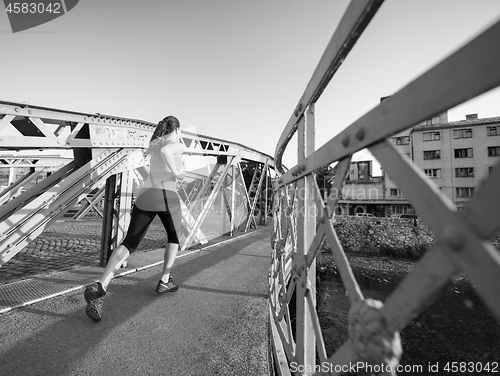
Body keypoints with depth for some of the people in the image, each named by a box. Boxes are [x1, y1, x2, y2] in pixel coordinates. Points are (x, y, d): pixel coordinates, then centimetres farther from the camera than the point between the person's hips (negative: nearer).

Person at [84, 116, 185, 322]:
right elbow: (164, 151, -17)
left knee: (129, 243, 1)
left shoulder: (153, 144, 24)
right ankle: (165, 281, 19)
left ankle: (100, 287, -20)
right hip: (167, 197, -5)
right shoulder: (177, 144, 4)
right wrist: (176, 172, -6)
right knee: (174, 237, 19)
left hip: (145, 197, 5)